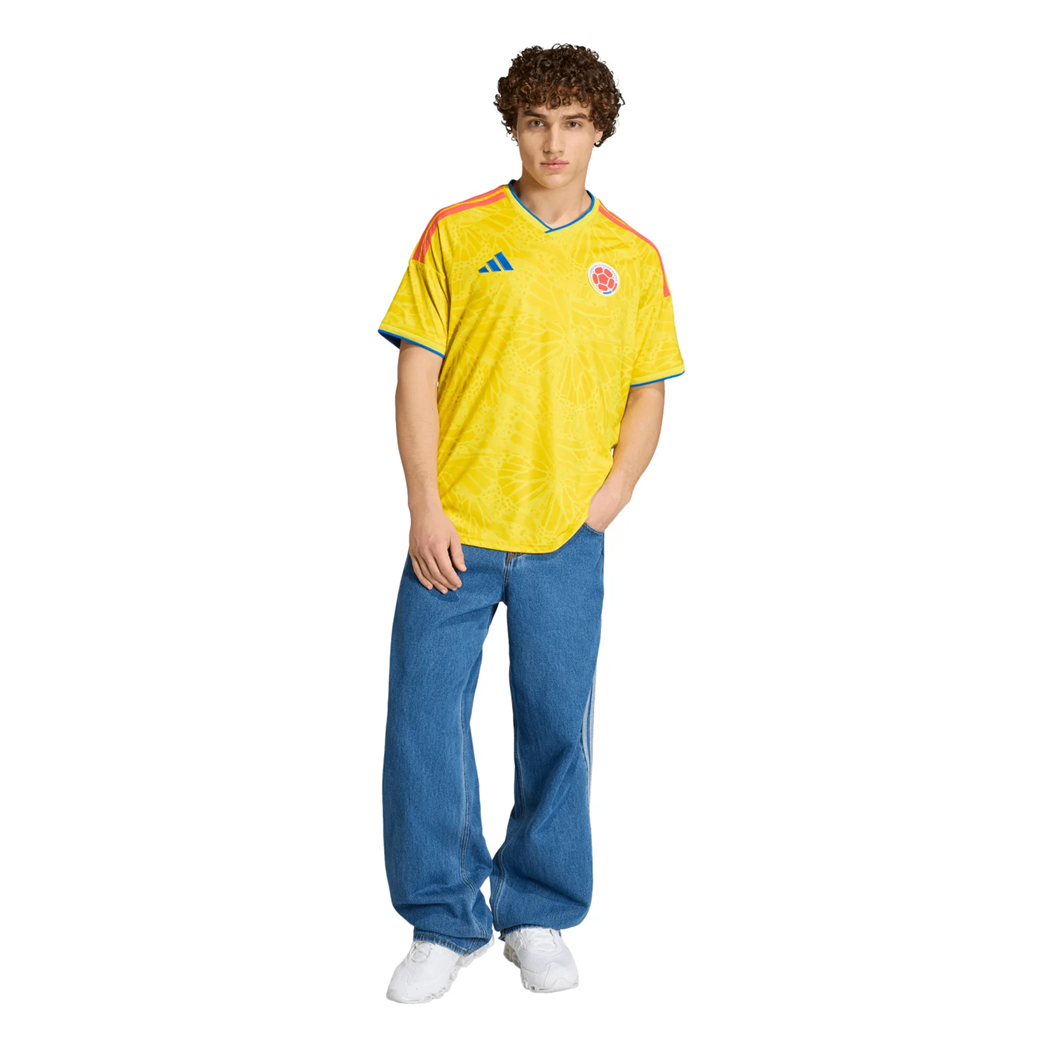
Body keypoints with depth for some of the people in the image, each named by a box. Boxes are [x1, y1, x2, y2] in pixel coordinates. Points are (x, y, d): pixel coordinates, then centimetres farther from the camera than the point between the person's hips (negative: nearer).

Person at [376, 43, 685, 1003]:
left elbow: (649, 397, 10)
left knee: (557, 727, 7)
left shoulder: (634, 259, 7)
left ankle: (539, 915, 26)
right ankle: (445, 921, 17)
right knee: (425, 720, 0)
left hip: (566, 540, 1)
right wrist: (426, 509, -7)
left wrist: (605, 504, -4)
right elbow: (416, 375, 0)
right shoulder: (457, 233, 2)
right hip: (454, 531, -1)